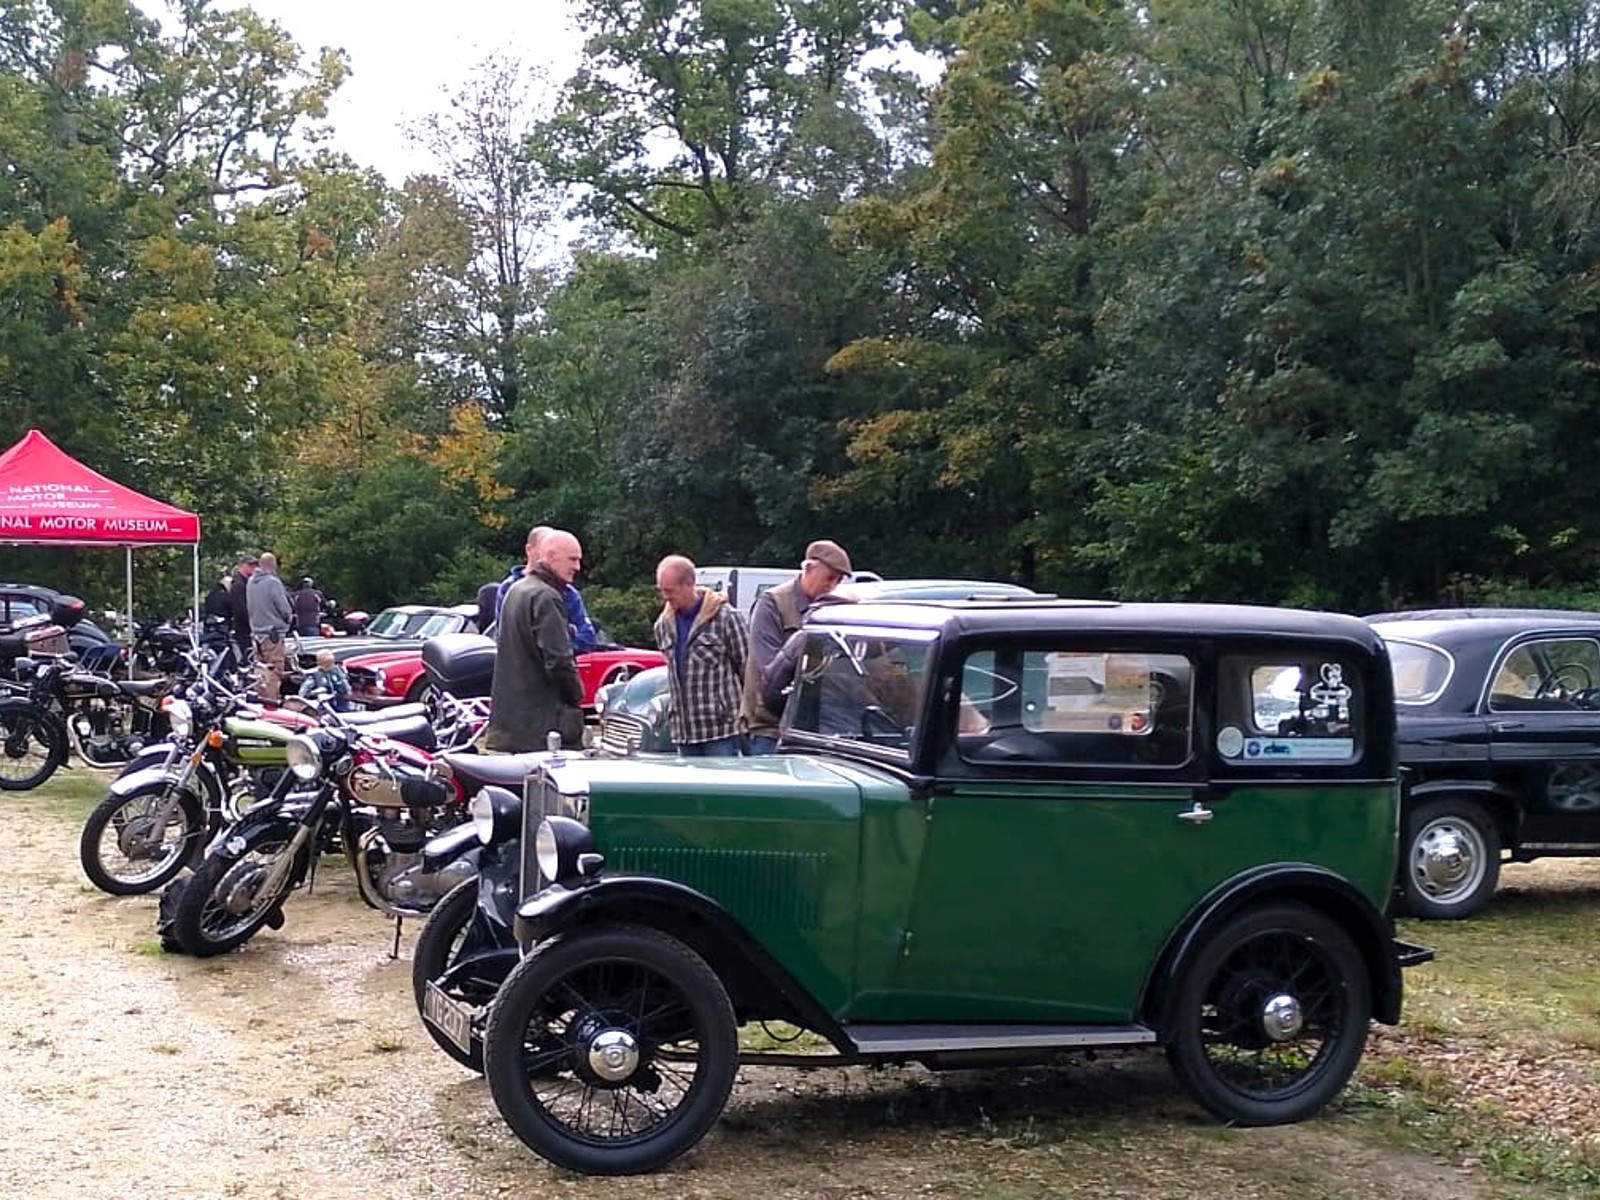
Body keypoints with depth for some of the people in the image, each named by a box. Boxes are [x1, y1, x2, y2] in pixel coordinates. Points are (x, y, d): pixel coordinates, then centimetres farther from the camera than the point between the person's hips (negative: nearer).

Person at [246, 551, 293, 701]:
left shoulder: (251, 582, 8)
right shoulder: (273, 582, -15)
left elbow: (249, 606, 16)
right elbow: (285, 608, -13)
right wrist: (289, 618, 6)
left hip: (256, 634, 8)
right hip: (273, 633, -8)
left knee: (260, 672, 14)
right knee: (274, 673, -4)